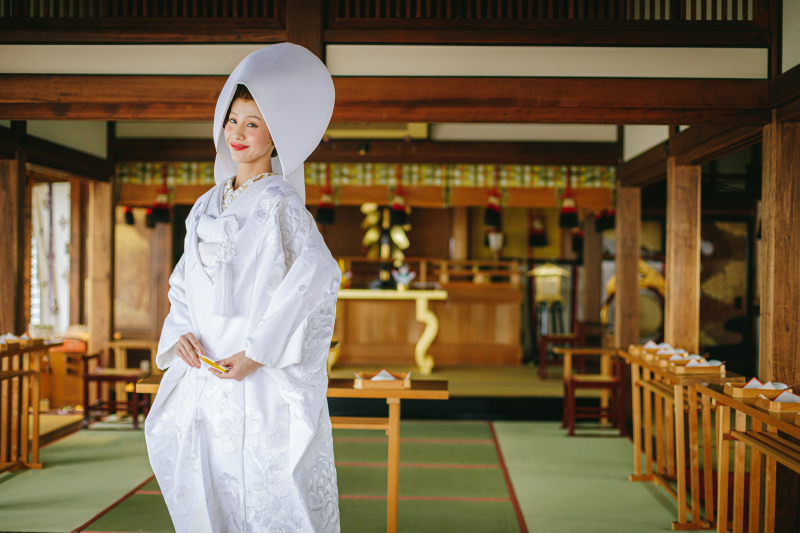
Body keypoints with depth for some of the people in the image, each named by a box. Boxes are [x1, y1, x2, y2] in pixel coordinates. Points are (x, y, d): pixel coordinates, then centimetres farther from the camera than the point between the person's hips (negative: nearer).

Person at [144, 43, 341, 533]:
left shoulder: (279, 202, -7)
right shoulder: (208, 205, 14)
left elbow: (318, 275, -20)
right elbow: (185, 281, 19)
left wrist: (257, 351, -19)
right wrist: (181, 333, -1)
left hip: (262, 381, -6)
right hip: (206, 369, 6)